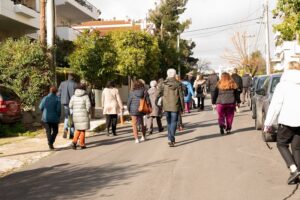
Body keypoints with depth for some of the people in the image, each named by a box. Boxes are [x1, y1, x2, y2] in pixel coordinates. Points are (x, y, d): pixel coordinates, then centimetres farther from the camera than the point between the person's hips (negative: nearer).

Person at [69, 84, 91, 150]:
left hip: (75, 115, 4)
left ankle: (74, 141, -1)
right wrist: (88, 112, 7)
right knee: (82, 130, 5)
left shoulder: (73, 97, 4)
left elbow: (70, 106, 2)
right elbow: (88, 106, -12)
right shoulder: (85, 96, -6)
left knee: (78, 129, 17)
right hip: (83, 115, -3)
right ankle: (82, 144, 9)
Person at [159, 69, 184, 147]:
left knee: (169, 122, 16)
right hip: (175, 106, -2)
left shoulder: (164, 83, -2)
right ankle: (171, 139, -11)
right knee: (173, 122, 1)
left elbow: (159, 94, -3)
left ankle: (171, 139, 24)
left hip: (166, 106, 2)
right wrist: (182, 107, 4)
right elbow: (181, 96, -3)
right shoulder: (178, 84, -5)